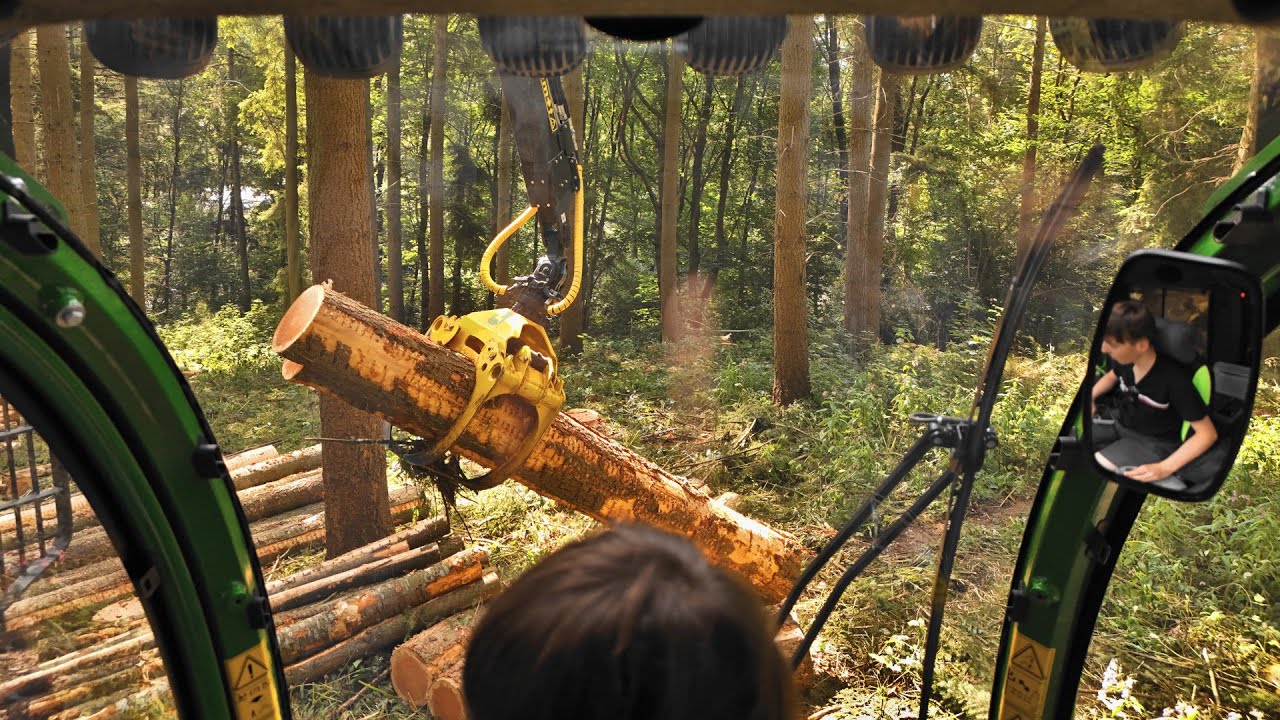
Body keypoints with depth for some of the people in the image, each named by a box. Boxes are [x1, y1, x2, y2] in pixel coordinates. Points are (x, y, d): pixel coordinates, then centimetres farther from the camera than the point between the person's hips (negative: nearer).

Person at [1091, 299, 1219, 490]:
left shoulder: (1174, 379, -29)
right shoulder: (1125, 360, -10)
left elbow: (1208, 433, -22)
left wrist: (1164, 468, -30)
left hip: (1153, 443, -7)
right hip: (1121, 424, 8)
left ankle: (1163, 479, -11)